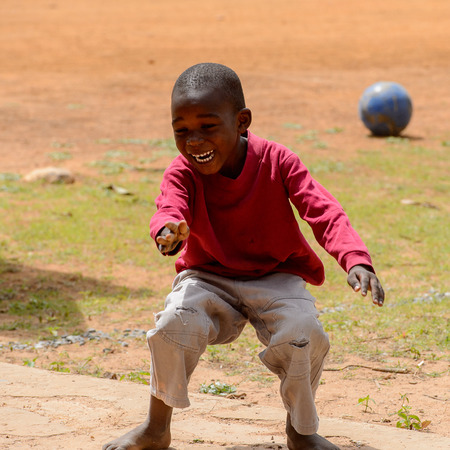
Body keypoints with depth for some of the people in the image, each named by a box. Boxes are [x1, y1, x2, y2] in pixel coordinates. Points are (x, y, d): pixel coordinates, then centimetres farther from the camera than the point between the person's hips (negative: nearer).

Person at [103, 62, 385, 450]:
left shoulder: (277, 162, -16)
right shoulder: (183, 173, -13)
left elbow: (325, 212, -26)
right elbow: (170, 209, -34)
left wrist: (356, 260, -45)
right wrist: (169, 232, -62)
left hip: (274, 277, -1)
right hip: (209, 279, 1)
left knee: (302, 333, -30)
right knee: (175, 323, -30)